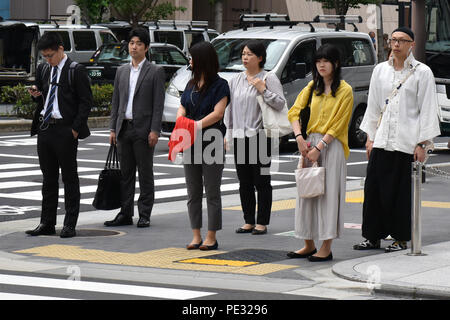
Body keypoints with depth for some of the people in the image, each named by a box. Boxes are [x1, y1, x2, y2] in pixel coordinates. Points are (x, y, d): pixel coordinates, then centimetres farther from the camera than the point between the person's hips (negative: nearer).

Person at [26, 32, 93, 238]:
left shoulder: (76, 71, -6)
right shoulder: (43, 69, 13)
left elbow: (86, 101, -8)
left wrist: (76, 128, -14)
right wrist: (36, 95, -1)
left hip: (65, 130, -6)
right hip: (44, 128, 6)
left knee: (69, 178, 1)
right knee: (48, 178, 11)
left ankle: (70, 225, 4)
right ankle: (47, 223, 16)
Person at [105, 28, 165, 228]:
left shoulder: (155, 72, -2)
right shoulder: (121, 71, 14)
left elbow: (158, 104, -7)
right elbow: (116, 102, 15)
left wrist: (154, 131, -14)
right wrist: (113, 128, 8)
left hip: (143, 129, -5)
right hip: (124, 128, 5)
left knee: (145, 174, 1)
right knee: (125, 174, 7)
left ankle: (144, 215, 5)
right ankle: (125, 214, 12)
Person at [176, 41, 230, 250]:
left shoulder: (220, 85, -6)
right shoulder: (191, 85, 15)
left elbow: (218, 112, -15)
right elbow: (182, 108, 11)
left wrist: (198, 125, -26)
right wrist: (181, 122, -12)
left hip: (212, 143, -7)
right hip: (191, 144, 7)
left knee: (212, 193, -1)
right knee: (193, 193, 7)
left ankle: (211, 237, 3)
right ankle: (196, 236, 12)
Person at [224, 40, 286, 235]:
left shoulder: (269, 78, -2)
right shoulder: (236, 80, 15)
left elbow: (280, 104, -10)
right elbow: (230, 108, 19)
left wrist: (263, 90, -18)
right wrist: (228, 134, 15)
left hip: (260, 136, -6)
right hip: (240, 137, 6)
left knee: (261, 181, -2)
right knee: (244, 182, 8)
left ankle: (262, 223, 3)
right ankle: (248, 222, 15)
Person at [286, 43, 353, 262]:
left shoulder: (344, 91, -5)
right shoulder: (312, 87, 12)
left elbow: (337, 126, -10)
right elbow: (294, 112, 6)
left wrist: (319, 147, -16)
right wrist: (299, 137, -10)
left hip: (332, 146, -6)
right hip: (310, 144, 6)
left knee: (328, 193, -6)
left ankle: (326, 249, -3)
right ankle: (309, 245, 14)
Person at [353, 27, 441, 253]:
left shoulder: (421, 72, -1)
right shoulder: (380, 70, 11)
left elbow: (427, 110, -3)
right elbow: (373, 106, 15)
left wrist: (421, 144, -8)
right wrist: (370, 138, 8)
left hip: (406, 141, -4)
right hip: (382, 141, 4)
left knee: (402, 191, 0)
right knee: (374, 187, 1)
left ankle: (401, 239, 9)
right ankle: (373, 236, 10)